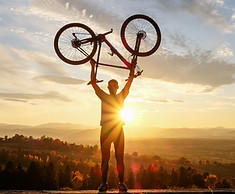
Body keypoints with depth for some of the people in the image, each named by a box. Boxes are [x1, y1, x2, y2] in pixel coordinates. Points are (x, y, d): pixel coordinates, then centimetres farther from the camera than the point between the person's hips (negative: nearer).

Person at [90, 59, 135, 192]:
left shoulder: (121, 96, 12)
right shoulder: (104, 96, 10)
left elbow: (130, 80, 12)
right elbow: (93, 82, 8)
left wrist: (132, 67, 12)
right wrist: (93, 67, 8)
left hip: (118, 130, 1)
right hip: (106, 129, 0)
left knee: (120, 159, 1)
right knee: (105, 159, 3)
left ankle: (121, 183, 8)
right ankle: (104, 183, 11)